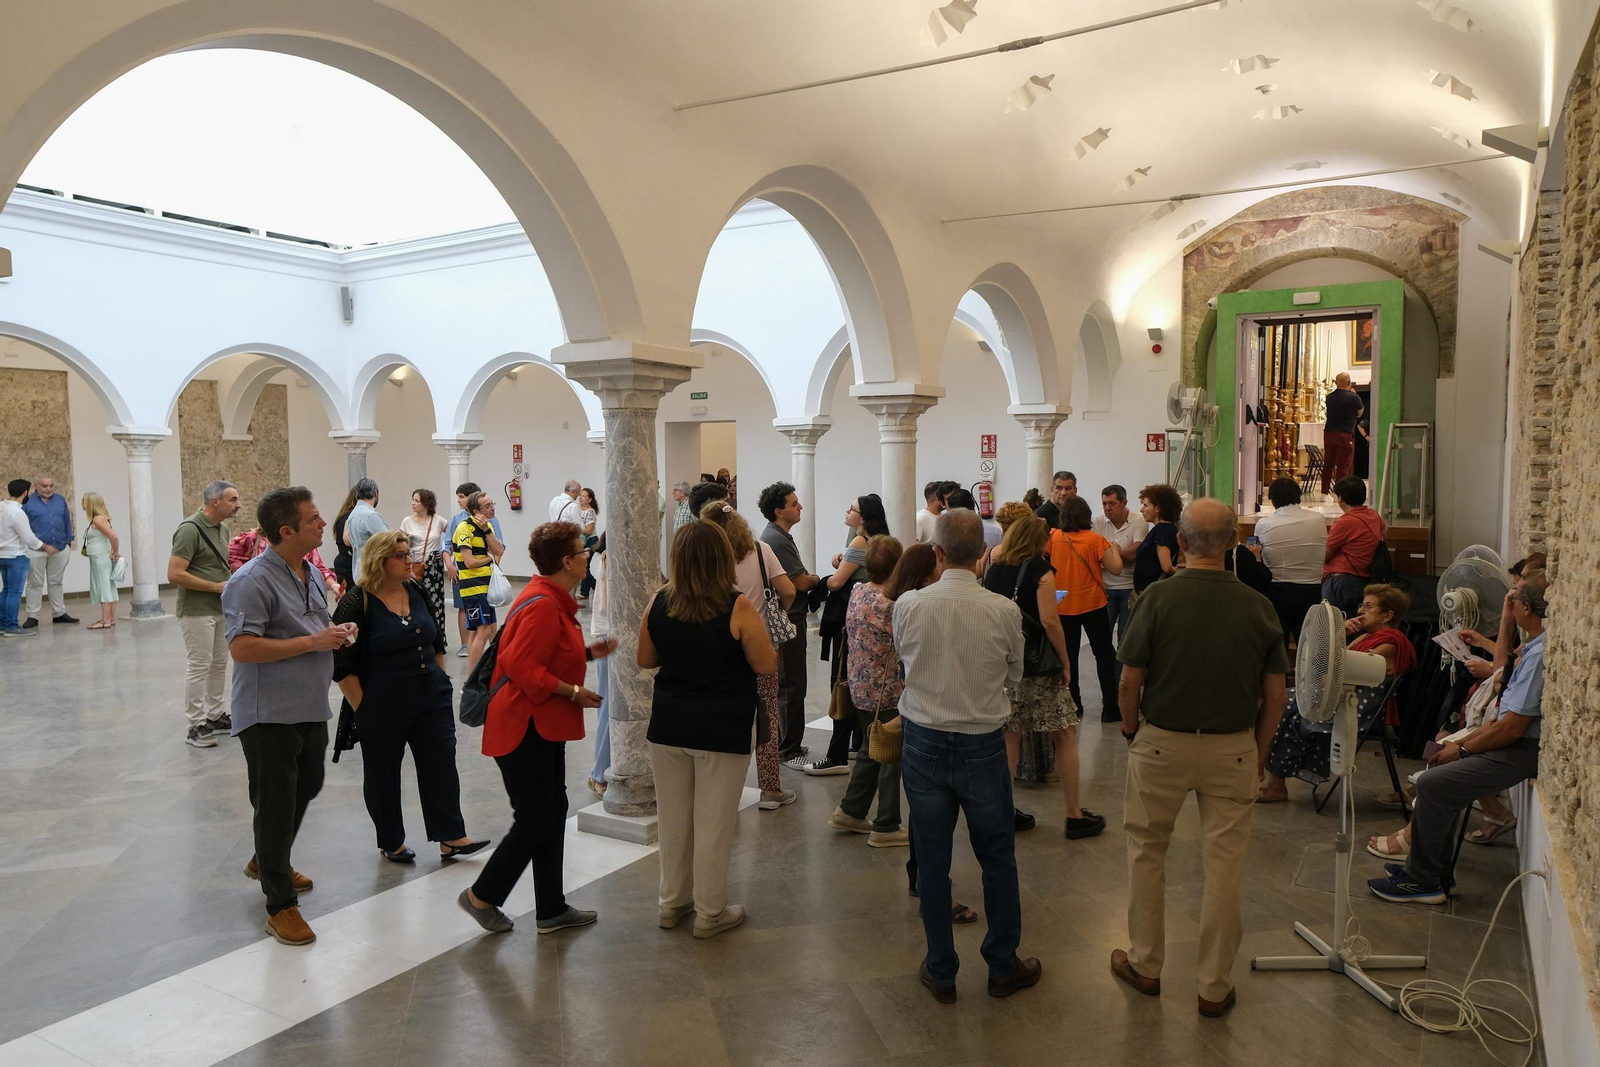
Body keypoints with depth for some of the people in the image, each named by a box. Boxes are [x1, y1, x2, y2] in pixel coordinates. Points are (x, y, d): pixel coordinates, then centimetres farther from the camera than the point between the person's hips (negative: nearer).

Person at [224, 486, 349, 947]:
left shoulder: (311, 573, 9)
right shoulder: (252, 581, -19)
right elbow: (241, 648, -27)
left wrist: (338, 633, 1)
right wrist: (313, 642, -25)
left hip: (311, 709, 9)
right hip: (270, 714, -9)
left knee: (306, 789, 24)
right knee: (276, 804, 1)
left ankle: (266, 862, 47)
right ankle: (281, 905, 13)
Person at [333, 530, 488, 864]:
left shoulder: (417, 591, 4)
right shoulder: (357, 603, -13)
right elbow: (342, 666, -13)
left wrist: (439, 681, 14)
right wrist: (363, 710, -12)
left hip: (431, 697, 5)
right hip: (383, 705, -5)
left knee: (442, 764, 4)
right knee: (383, 774, 9)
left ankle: (451, 838, 12)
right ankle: (391, 843, 26)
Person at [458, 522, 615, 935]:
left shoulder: (553, 600, 12)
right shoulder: (542, 606, -21)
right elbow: (523, 668, -27)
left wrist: (587, 652, 11)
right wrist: (574, 692, -21)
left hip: (543, 728, 11)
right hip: (524, 728, -11)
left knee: (552, 814, 14)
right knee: (534, 822, -2)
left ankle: (551, 909, 24)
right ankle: (482, 896, 18)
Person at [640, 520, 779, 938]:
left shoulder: (658, 604, -3)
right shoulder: (737, 608, -16)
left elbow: (645, 661, 8)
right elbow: (767, 666, -9)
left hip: (668, 727, 4)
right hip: (721, 731, -4)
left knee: (674, 820, 17)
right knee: (713, 824, 8)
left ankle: (673, 902, 32)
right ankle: (710, 912, 19)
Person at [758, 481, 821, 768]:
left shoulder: (776, 535, 14)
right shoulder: (777, 540, -19)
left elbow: (796, 576, 17)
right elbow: (801, 582, -19)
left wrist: (810, 577, -1)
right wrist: (819, 579, 1)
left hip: (783, 619, 11)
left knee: (782, 683, 17)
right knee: (791, 686, -4)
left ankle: (781, 742, 27)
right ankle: (789, 750, 3)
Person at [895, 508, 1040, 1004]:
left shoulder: (908, 605, -11)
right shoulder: (1005, 611, -13)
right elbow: (1013, 678, 1)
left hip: (923, 744, 1)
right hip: (983, 746, 0)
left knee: (931, 863, 13)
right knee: (998, 860, 17)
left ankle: (941, 972, 26)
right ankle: (1003, 967, 30)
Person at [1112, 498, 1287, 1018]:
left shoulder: (1159, 597, -13)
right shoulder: (1257, 606, -5)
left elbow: (1130, 681, -11)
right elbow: (1275, 695, -1)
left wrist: (1130, 728, 8)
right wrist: (1258, 751, 13)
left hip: (1162, 743, -1)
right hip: (1233, 748, 2)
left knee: (1147, 851, 16)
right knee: (1226, 862, 9)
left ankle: (1145, 965, 28)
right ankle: (1215, 986, 19)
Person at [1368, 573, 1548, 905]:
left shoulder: (1539, 655, -24)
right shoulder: (1537, 647, 9)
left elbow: (1512, 727, -23)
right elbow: (1505, 713, 15)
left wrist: (1463, 749, -9)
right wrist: (1464, 741, 9)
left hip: (1524, 751, -11)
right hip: (1517, 741, 11)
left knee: (1433, 784, -16)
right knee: (1440, 765, 15)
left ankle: (1423, 881, -1)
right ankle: (1434, 870, 20)